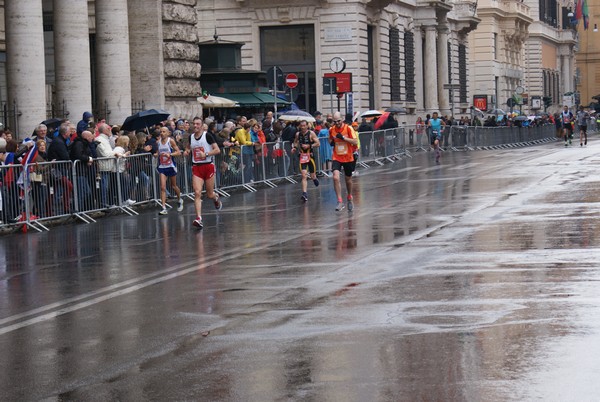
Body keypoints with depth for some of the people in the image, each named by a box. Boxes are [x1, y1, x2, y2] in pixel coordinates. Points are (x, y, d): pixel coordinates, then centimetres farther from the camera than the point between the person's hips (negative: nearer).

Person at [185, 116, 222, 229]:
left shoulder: (207, 135, -8)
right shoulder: (191, 137, 8)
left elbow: (217, 150, -11)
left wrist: (206, 154, -23)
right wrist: (187, 151, 7)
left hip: (208, 166, -3)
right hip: (196, 167, 3)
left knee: (210, 194, 7)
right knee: (197, 193, -14)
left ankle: (216, 198, 46)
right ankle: (199, 218, -20)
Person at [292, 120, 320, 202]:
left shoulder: (311, 133, -9)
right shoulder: (298, 134, 2)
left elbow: (317, 144, -10)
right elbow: (295, 142, 22)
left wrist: (309, 146, -21)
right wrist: (295, 147, 2)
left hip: (310, 156, -1)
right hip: (302, 156, 1)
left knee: (312, 176, 11)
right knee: (304, 175, -11)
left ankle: (315, 178, 49)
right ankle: (304, 194, -17)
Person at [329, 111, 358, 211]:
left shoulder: (348, 128, -11)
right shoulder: (331, 130, -1)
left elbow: (355, 142, -15)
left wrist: (343, 138, -25)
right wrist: (331, 142, -5)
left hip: (348, 158, -1)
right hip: (337, 157, 1)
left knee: (348, 179, 14)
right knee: (336, 177, -20)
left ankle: (349, 199, 39)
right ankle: (340, 202, -17)